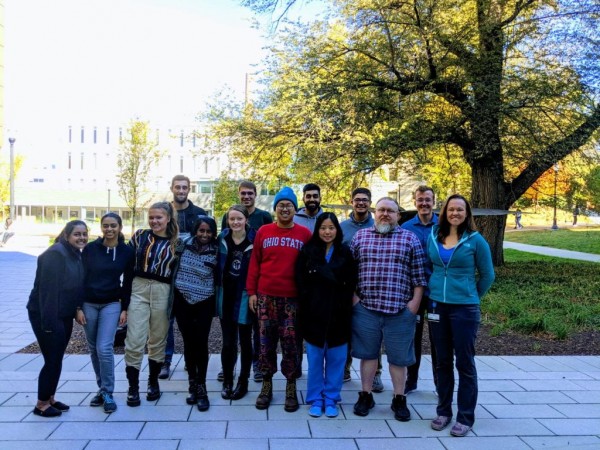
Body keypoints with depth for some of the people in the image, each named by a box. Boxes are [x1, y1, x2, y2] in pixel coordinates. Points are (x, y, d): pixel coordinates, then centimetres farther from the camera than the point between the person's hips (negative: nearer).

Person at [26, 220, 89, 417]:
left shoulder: (77, 255, 8)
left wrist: (78, 309, 8)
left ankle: (50, 399, 29)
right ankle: (41, 404, 14)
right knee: (52, 360, -2)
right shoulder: (55, 254, -20)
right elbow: (48, 289, -24)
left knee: (57, 359, 16)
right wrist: (49, 321, -26)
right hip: (46, 315, -9)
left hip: (65, 315, 9)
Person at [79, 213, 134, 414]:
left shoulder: (127, 251, -3)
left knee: (104, 348, -12)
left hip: (111, 304, -1)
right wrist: (78, 307, -5)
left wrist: (125, 309, -3)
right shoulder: (90, 248, -4)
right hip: (88, 304, 2)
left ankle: (108, 393, 1)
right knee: (94, 349, 9)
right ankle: (101, 388, 25)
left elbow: (128, 282, 1)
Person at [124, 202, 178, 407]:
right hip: (138, 289, 0)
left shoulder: (175, 243, 5)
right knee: (134, 340, -4)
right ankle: (133, 387, 9)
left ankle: (153, 382, 26)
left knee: (157, 340, 9)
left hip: (163, 292, 0)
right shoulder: (139, 236, 5)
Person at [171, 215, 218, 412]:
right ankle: (193, 385, 20)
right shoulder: (183, 244, -2)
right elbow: (172, 265, 10)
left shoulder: (215, 252, -6)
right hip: (182, 301, 2)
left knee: (201, 343, -4)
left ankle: (201, 387, 7)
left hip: (204, 303, -2)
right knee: (188, 342, 7)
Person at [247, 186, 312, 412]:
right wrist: (251, 291, 2)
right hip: (265, 296, 1)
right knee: (266, 342, 8)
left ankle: (291, 386, 16)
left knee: (290, 343, 4)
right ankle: (266, 384, 20)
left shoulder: (304, 234, 3)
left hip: (293, 297, -1)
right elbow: (254, 263, 6)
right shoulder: (263, 232, 5)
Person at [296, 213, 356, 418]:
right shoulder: (308, 251, 2)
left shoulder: (345, 252, 4)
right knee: (315, 358, 7)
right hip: (314, 312, 0)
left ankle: (331, 399, 20)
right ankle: (315, 399, 20)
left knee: (336, 359, 7)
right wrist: (307, 305, -6)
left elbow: (351, 283, 3)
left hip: (338, 313, 1)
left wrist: (345, 305, -5)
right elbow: (300, 282, 0)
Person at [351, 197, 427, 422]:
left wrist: (415, 301, -3)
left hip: (400, 309, -1)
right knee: (367, 353, 11)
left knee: (398, 356, 9)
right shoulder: (360, 236, 7)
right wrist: (353, 296, 1)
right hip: (365, 308, 1)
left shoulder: (410, 238, 4)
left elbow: (419, 274, 2)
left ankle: (399, 400, 24)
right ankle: (366, 395, 26)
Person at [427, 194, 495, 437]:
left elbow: (487, 275, 4)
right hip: (437, 306, 3)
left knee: (465, 363, 3)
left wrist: (471, 297, 11)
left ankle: (465, 417, 15)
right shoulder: (433, 237, 4)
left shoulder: (475, 240, -5)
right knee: (442, 362, 12)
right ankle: (443, 411, 25)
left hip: (464, 309, -3)